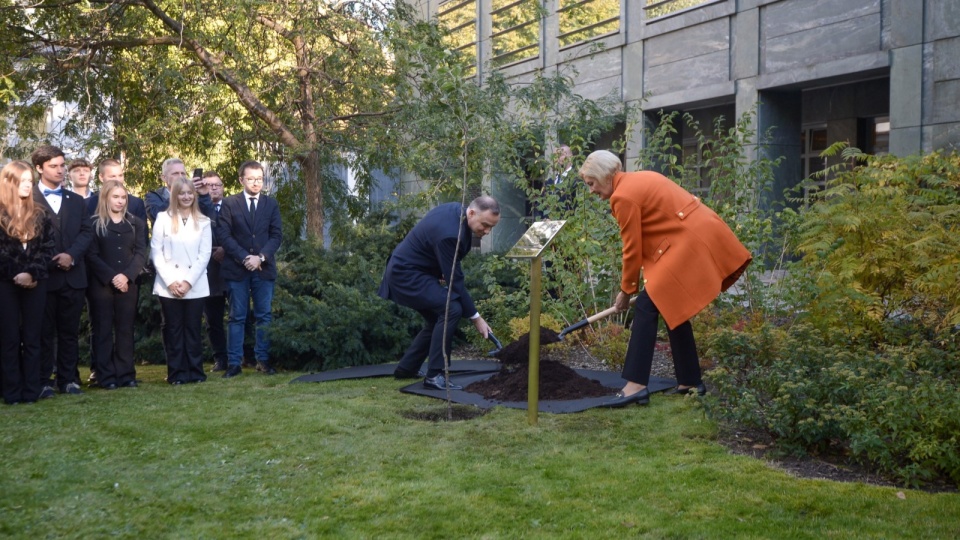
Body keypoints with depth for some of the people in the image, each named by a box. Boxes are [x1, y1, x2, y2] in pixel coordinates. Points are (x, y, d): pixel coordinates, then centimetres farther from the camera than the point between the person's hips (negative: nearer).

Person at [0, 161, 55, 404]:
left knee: (32, 337, 4)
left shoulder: (39, 215, 10)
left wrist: (32, 273, -10)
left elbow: (47, 248, 4)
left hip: (35, 283, 3)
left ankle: (31, 391, 6)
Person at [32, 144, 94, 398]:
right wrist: (49, 261, -13)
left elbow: (86, 232, 7)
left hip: (72, 275, 4)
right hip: (43, 275, -4)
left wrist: (71, 255, -10)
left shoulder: (76, 200, 17)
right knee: (44, 331, 1)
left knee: (69, 331, 8)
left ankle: (68, 379, 14)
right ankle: (43, 381, 6)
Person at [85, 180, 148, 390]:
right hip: (101, 284, -2)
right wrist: (111, 277, -14)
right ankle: (107, 376, 3)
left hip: (128, 284, 2)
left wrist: (127, 276, -12)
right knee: (103, 330, 0)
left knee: (126, 329, 5)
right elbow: (92, 255, -4)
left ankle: (126, 374, 8)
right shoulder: (94, 223, 2)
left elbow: (141, 253, 3)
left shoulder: (136, 223, 10)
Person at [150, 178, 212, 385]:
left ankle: (195, 372, 9)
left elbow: (204, 255, 2)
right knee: (173, 329, 2)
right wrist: (170, 281, -9)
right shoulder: (163, 218, 5)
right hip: (168, 286, -1)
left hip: (195, 286, 1)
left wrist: (188, 281, -9)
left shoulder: (203, 221, 8)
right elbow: (156, 252, -1)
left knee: (193, 329, 3)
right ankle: (177, 373, 6)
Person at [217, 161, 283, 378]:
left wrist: (261, 257, -11)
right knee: (236, 317, 2)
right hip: (237, 268, -2)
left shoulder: (271, 204, 9)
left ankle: (263, 359, 12)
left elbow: (277, 235, 3)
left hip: (264, 268, 2)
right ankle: (234, 363, 5)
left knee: (264, 316, 5)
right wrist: (244, 258, -12)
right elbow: (223, 235, -4)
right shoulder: (229, 204, 2)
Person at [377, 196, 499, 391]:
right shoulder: (449, 234, -29)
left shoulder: (456, 209, -1)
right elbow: (455, 280, -24)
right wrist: (476, 317, -17)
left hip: (408, 269, 10)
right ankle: (434, 375, -15)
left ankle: (406, 368, 26)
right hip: (406, 275, -10)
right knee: (451, 309, -21)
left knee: (438, 319, 15)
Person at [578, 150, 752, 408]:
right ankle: (691, 381, 22)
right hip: (703, 235, 10)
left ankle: (636, 385, -15)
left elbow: (633, 249, -7)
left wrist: (626, 290, 6)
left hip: (689, 242, -10)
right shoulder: (640, 179, 18)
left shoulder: (624, 196, -11)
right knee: (673, 308, 17)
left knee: (647, 305, -10)